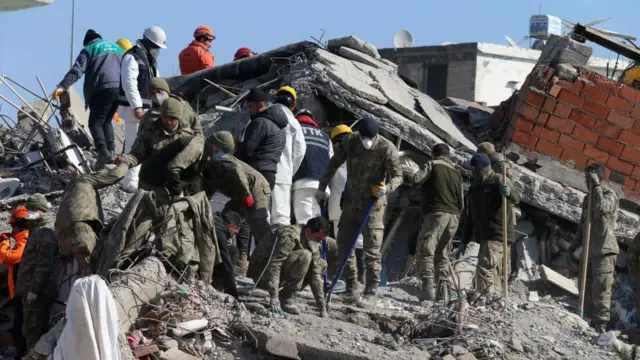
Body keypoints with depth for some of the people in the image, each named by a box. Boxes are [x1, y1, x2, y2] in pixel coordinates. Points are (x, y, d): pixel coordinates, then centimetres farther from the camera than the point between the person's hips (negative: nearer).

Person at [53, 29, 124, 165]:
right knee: (107, 121, 19)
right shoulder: (118, 49, 26)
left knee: (95, 122, -2)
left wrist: (62, 86, -13)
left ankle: (103, 151, -22)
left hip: (102, 90, -6)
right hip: (121, 90, 6)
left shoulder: (89, 50, 7)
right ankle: (111, 151, 6)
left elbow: (77, 70, -6)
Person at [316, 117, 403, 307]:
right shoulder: (350, 142, -3)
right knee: (344, 245, 6)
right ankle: (352, 289, 15)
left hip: (373, 205, -5)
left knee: (371, 252, -6)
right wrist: (322, 188, 11)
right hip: (351, 203, 5)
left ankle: (371, 293, -2)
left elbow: (397, 176, -11)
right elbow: (334, 164, 9)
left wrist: (387, 188, -32)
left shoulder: (387, 148, -15)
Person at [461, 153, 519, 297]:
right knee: (494, 273, 11)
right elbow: (471, 218, 25)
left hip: (498, 235, -9)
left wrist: (509, 193, -44)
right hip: (485, 237, 9)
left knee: (485, 268, -21)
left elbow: (516, 198, -21)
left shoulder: (499, 181, -3)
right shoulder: (474, 187, 20)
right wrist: (464, 242, 23)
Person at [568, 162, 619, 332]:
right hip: (590, 250, 8)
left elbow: (602, 207, -28)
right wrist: (573, 246, 19)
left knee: (601, 287, -13)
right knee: (587, 288, 5)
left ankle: (601, 324, -17)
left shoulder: (609, 194, -4)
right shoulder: (588, 198, 20)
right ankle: (592, 320, 8)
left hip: (604, 250, -8)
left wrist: (596, 186, -17)